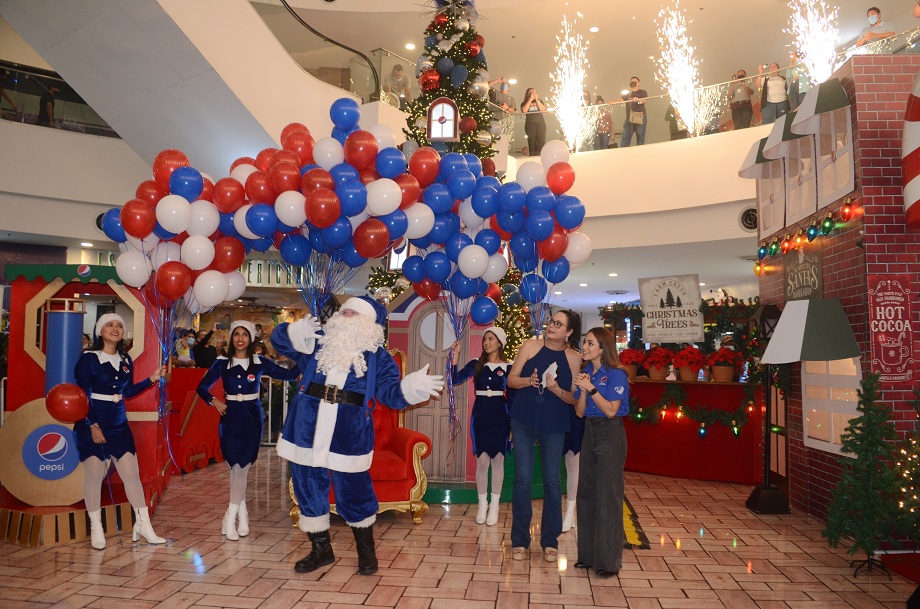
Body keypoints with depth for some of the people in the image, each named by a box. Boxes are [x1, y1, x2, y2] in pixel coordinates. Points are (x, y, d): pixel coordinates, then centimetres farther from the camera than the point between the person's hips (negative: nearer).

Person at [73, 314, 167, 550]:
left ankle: (143, 525, 10)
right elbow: (82, 396, -12)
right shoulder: (88, 359, -8)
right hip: (91, 424, -5)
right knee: (94, 474, 1)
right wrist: (92, 425, -18)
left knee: (132, 473, 3)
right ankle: (96, 528, 15)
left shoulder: (126, 360, 8)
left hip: (119, 424, 5)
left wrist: (151, 380, 5)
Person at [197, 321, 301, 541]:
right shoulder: (222, 363, 3)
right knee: (237, 467, -2)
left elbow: (288, 374, 2)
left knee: (242, 466, -4)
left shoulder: (260, 362, 2)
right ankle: (242, 514, 10)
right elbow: (202, 387, 9)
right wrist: (214, 401, -8)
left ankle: (230, 517, 6)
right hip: (230, 416, 0)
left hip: (252, 416, 0)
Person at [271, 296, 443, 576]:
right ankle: (321, 549, 31)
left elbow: (390, 393, -1)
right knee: (308, 489, 11)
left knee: (353, 492, 3)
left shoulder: (377, 356, 4)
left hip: (349, 434, -3)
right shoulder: (319, 342, 10)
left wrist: (412, 386, -22)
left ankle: (366, 551, 26)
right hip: (307, 430, 3)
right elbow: (280, 339, 9)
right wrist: (297, 333, -14)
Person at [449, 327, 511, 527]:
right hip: (480, 416, 1)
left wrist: (512, 424, 0)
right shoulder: (476, 365, 5)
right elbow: (454, 379, -5)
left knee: (497, 460, 3)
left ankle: (494, 506, 14)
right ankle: (482, 504, 13)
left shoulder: (508, 367, 1)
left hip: (500, 418, -1)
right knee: (482, 460, -2)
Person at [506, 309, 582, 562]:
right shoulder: (531, 346, -1)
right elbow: (511, 379, 0)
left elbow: (574, 398, 0)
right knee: (523, 479, 3)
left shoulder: (573, 358, -2)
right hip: (523, 421, 0)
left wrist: (557, 390, -19)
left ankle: (550, 541, 19)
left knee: (552, 480, 5)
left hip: (554, 425, 0)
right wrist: (529, 381, -19)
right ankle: (519, 540, 14)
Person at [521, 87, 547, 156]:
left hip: (540, 123, 1)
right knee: (532, 143, -6)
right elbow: (524, 110, -10)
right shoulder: (524, 103, 12)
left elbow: (543, 109, -1)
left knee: (541, 143, -10)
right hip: (530, 124, -1)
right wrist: (530, 100, -6)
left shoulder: (539, 101, 17)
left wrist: (537, 100, -4)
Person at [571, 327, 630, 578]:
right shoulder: (585, 373, 8)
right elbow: (580, 412, 6)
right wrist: (582, 390, -10)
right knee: (586, 493, 10)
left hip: (610, 435, -7)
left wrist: (591, 388, -21)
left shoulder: (616, 375, -11)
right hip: (590, 432, 7)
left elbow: (611, 411, -17)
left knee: (608, 496, -4)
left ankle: (608, 560, 6)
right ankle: (588, 554, 21)